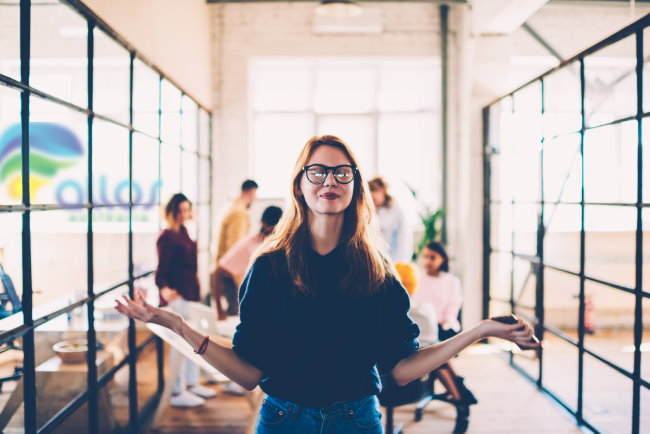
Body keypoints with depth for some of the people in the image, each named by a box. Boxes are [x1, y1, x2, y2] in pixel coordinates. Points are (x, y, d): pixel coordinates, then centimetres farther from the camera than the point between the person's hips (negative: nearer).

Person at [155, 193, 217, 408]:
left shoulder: (183, 232, 10)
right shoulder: (167, 236, -17)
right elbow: (161, 269, -22)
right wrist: (164, 288, -39)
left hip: (190, 294, 10)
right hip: (176, 296, -10)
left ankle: (192, 384, 31)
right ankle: (177, 393, 6)